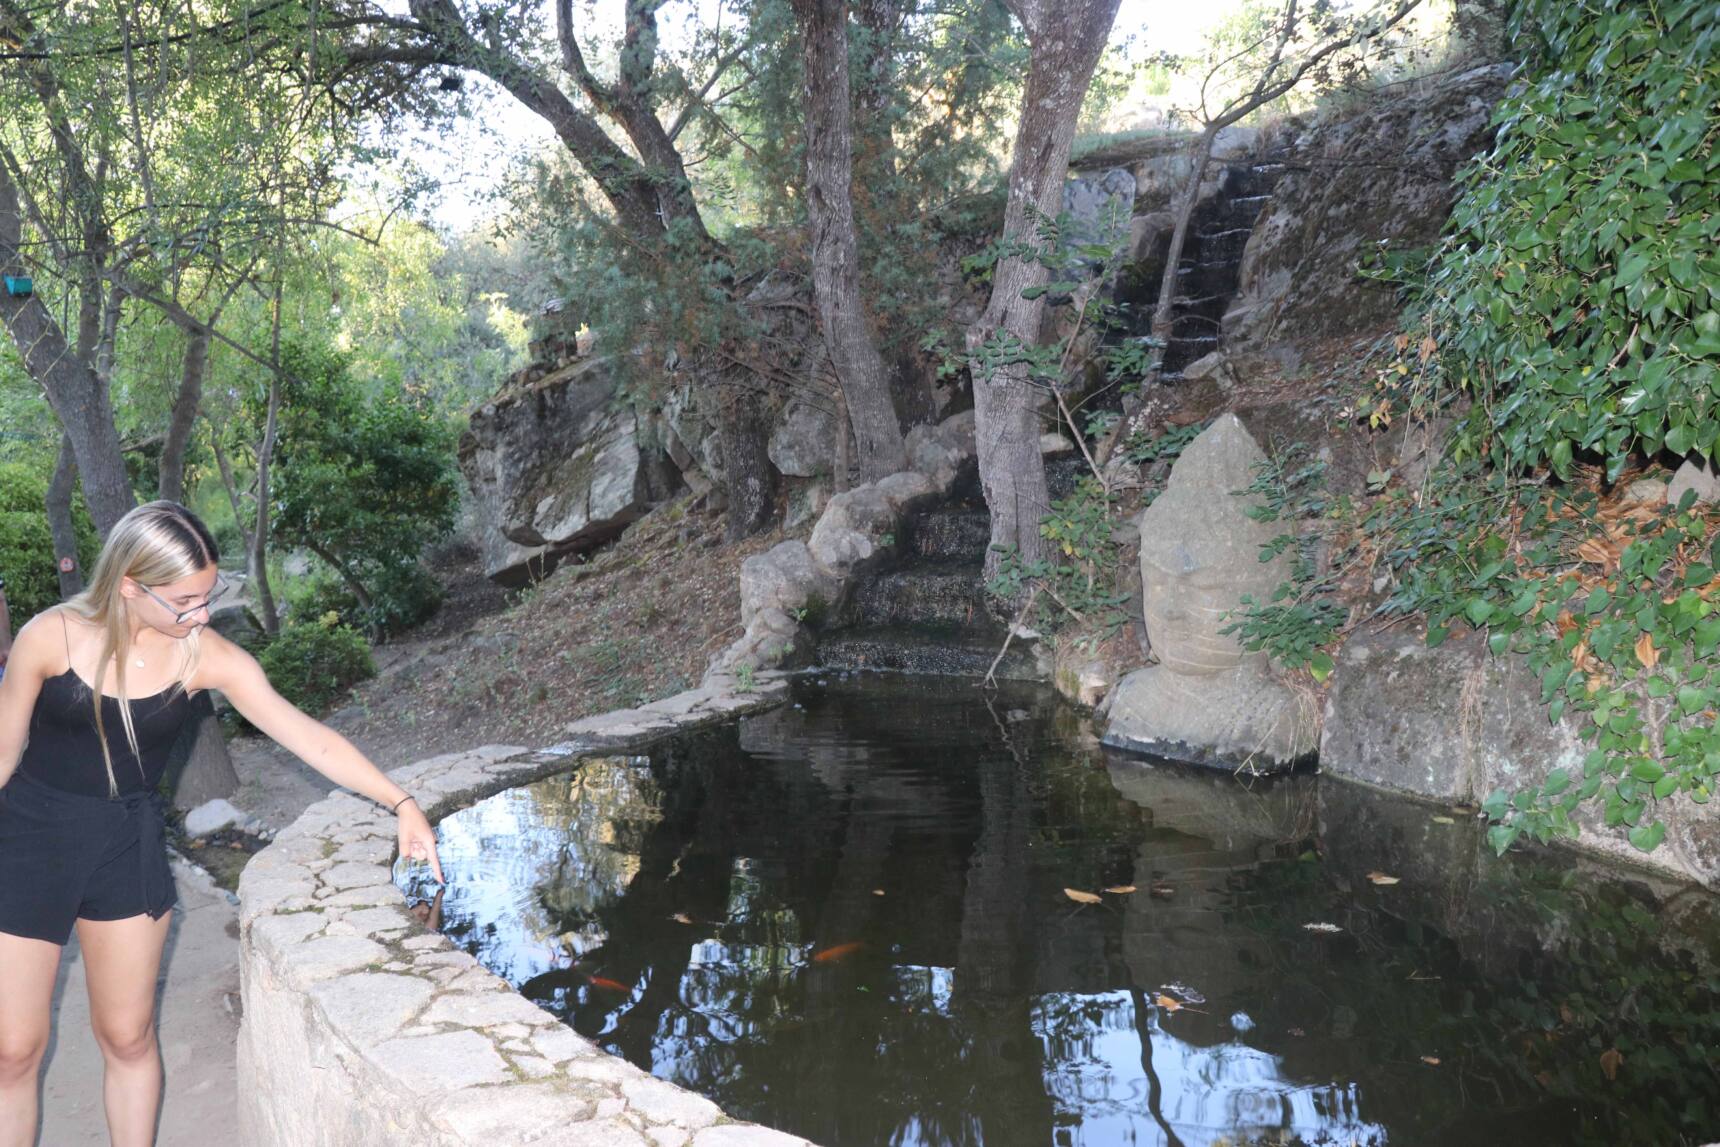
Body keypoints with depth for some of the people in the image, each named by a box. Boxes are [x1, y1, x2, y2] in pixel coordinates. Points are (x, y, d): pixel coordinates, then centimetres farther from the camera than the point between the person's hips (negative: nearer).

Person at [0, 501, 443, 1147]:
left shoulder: (207, 657, -13)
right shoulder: (52, 637, -17)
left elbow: (310, 738, -13)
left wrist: (401, 804, -17)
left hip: (128, 844, 2)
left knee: (128, 1038, 11)